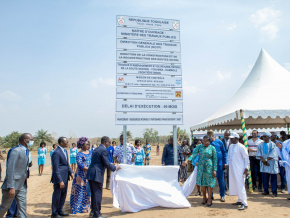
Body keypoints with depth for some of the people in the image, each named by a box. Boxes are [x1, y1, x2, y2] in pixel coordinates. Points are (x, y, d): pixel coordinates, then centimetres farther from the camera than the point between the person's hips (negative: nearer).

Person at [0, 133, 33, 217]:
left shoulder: (26, 151, 10)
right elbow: (10, 169, -22)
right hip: (13, 185, -8)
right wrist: (11, 187, -24)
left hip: (22, 185, 8)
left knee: (22, 207, 7)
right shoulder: (16, 151, -17)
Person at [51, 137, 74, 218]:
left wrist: (71, 172, 4)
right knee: (57, 196, 6)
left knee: (63, 194, 18)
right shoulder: (56, 152, -19)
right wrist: (60, 181, -21)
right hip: (59, 177, -9)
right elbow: (56, 168, -21)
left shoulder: (65, 151, 9)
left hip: (65, 177, 9)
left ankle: (59, 210, 34)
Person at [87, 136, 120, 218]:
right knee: (98, 194, 0)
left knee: (94, 194, 18)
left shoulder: (96, 149, 16)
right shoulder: (104, 150, -12)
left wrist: (111, 165, 28)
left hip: (90, 174, 9)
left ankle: (93, 210, 29)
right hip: (97, 175, -9)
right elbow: (107, 164, -14)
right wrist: (115, 168, 3)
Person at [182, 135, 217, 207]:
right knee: (202, 183, 8)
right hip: (201, 167, 2)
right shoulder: (199, 146, 3)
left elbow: (215, 159, -2)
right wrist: (187, 160, -24)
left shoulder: (212, 148, -2)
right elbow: (194, 154, -8)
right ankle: (204, 198, 25)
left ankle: (209, 199, 12)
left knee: (210, 183, 0)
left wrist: (214, 170, -7)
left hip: (209, 167, -2)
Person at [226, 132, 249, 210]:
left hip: (239, 169, -7)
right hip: (232, 169, 8)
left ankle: (244, 203, -3)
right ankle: (240, 200, 23)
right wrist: (228, 164, 15)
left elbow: (246, 158, -10)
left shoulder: (241, 147, -12)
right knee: (235, 185, 11)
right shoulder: (231, 146, 10)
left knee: (240, 185, -8)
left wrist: (246, 168, -13)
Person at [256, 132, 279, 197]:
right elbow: (259, 154, 2)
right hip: (263, 163, 3)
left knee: (273, 178, -1)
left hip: (271, 163, -3)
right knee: (265, 177, 6)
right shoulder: (260, 145, 7)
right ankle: (266, 191, 15)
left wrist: (266, 159, -17)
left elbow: (272, 154, -11)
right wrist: (262, 160, -14)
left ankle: (274, 192, 5)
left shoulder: (272, 145, -3)